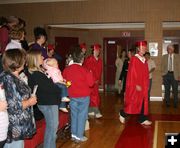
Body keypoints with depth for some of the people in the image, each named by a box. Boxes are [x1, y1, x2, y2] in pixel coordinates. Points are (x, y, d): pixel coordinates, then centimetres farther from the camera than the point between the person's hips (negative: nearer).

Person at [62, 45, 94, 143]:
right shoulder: (85, 70, -16)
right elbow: (90, 83, -11)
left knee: (74, 115, 15)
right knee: (81, 116, 4)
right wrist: (90, 74, 2)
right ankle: (79, 136, 10)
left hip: (72, 96, 4)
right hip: (83, 96, -4)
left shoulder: (66, 69, -3)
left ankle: (73, 134, 23)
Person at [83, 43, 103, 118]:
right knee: (94, 96, -9)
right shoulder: (89, 59, -10)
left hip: (96, 81, 6)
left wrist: (98, 80, 6)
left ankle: (90, 111, 21)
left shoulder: (100, 60, 9)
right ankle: (97, 112, -6)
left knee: (91, 96, 12)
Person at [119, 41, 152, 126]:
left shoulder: (144, 60, 11)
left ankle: (143, 119, 13)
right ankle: (122, 113, 18)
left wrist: (146, 85, 9)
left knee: (143, 102, 7)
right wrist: (136, 85, -20)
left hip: (143, 85, 7)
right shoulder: (134, 59, -12)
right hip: (135, 85, -7)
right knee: (133, 102, -2)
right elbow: (132, 73, -16)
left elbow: (146, 74, 14)